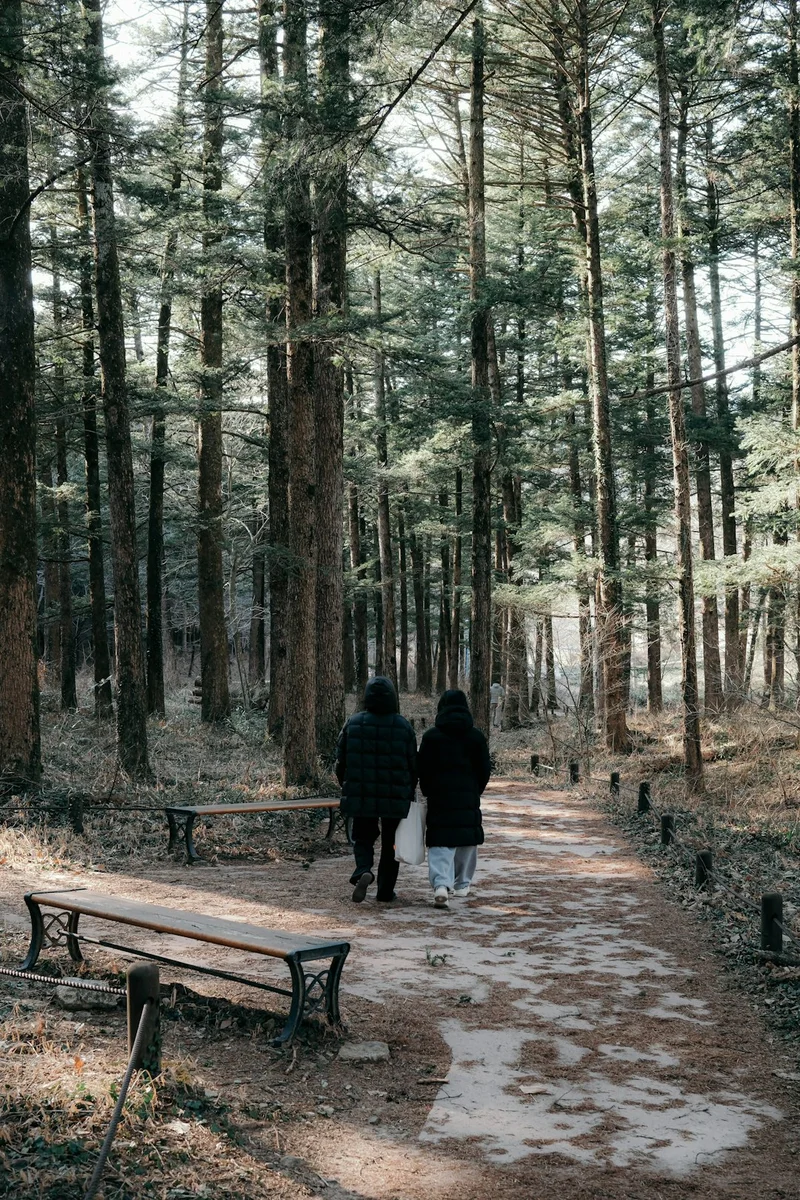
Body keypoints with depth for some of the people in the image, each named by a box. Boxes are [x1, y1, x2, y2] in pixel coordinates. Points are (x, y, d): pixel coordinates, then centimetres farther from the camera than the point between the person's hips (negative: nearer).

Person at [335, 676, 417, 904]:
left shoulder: (353, 724, -3)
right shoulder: (403, 726, -6)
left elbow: (340, 762, 2)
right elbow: (413, 765, -1)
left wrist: (347, 789, 17)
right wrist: (409, 794, 14)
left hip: (361, 797, 1)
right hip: (395, 798, -1)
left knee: (363, 838, 13)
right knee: (390, 844, 14)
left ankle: (363, 870, -16)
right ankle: (385, 892, 16)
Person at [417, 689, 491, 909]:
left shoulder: (431, 736, -1)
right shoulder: (476, 736, 2)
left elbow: (422, 769, 0)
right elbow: (485, 769, 5)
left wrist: (428, 792, 14)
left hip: (439, 798, -1)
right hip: (468, 798, 1)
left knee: (440, 844, -3)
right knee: (467, 841, 17)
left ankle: (441, 884, -22)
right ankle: (462, 884, 25)